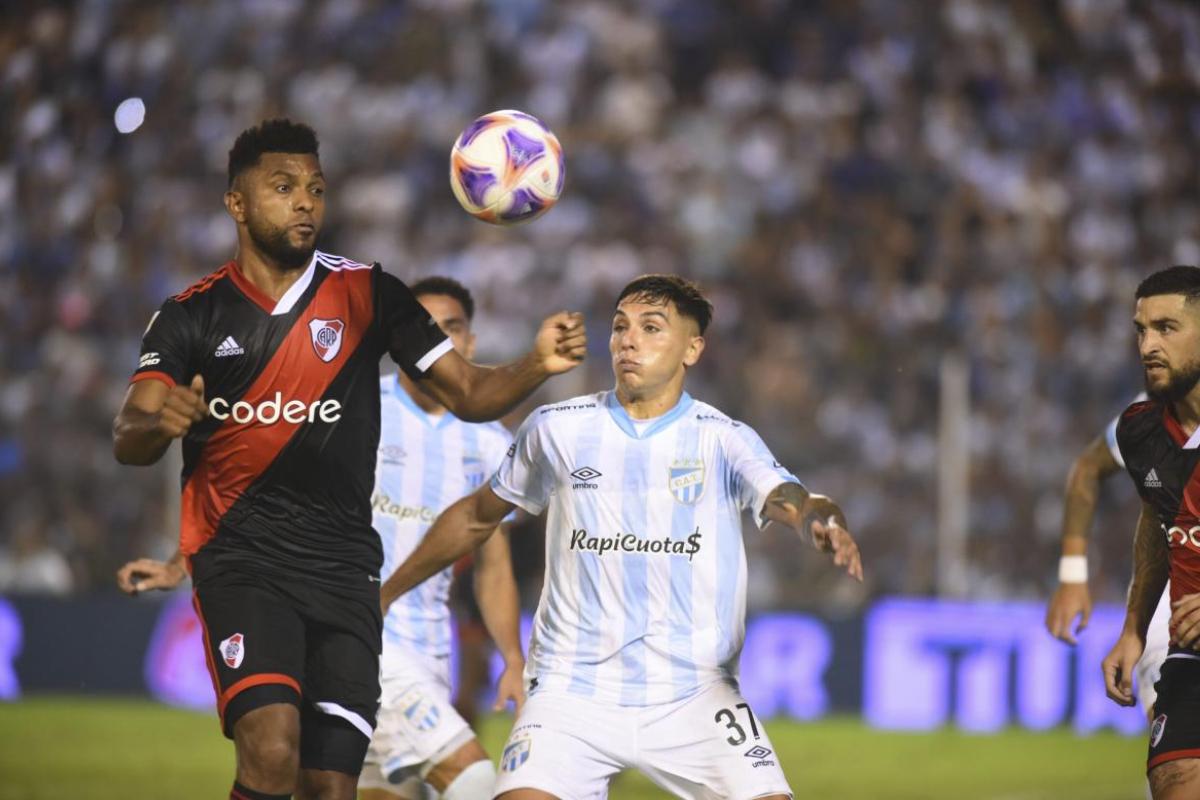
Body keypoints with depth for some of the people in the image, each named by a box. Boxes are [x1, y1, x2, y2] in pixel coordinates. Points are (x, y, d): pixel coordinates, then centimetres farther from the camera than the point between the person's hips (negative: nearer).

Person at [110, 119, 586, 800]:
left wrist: (537, 366, -15)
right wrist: (161, 423, -27)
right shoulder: (192, 316, 5)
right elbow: (128, 442, -3)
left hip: (344, 564, 2)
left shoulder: (368, 295, 7)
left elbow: (469, 394, 6)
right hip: (240, 556, -2)